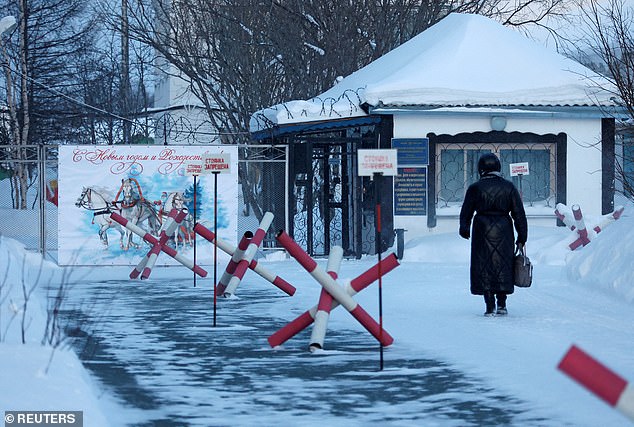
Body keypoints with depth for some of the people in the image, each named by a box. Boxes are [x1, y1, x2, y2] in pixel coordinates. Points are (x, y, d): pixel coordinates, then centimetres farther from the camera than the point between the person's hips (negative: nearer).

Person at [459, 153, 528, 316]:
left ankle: (490, 307, -2)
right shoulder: (509, 187, 3)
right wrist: (521, 238, 8)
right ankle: (501, 304, 12)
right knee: (502, 266, 13)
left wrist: (464, 229, 21)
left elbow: (466, 212, 4)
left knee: (484, 268, 3)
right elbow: (519, 214, 3)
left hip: (482, 229, -2)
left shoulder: (475, 188, -2)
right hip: (503, 229, 2)